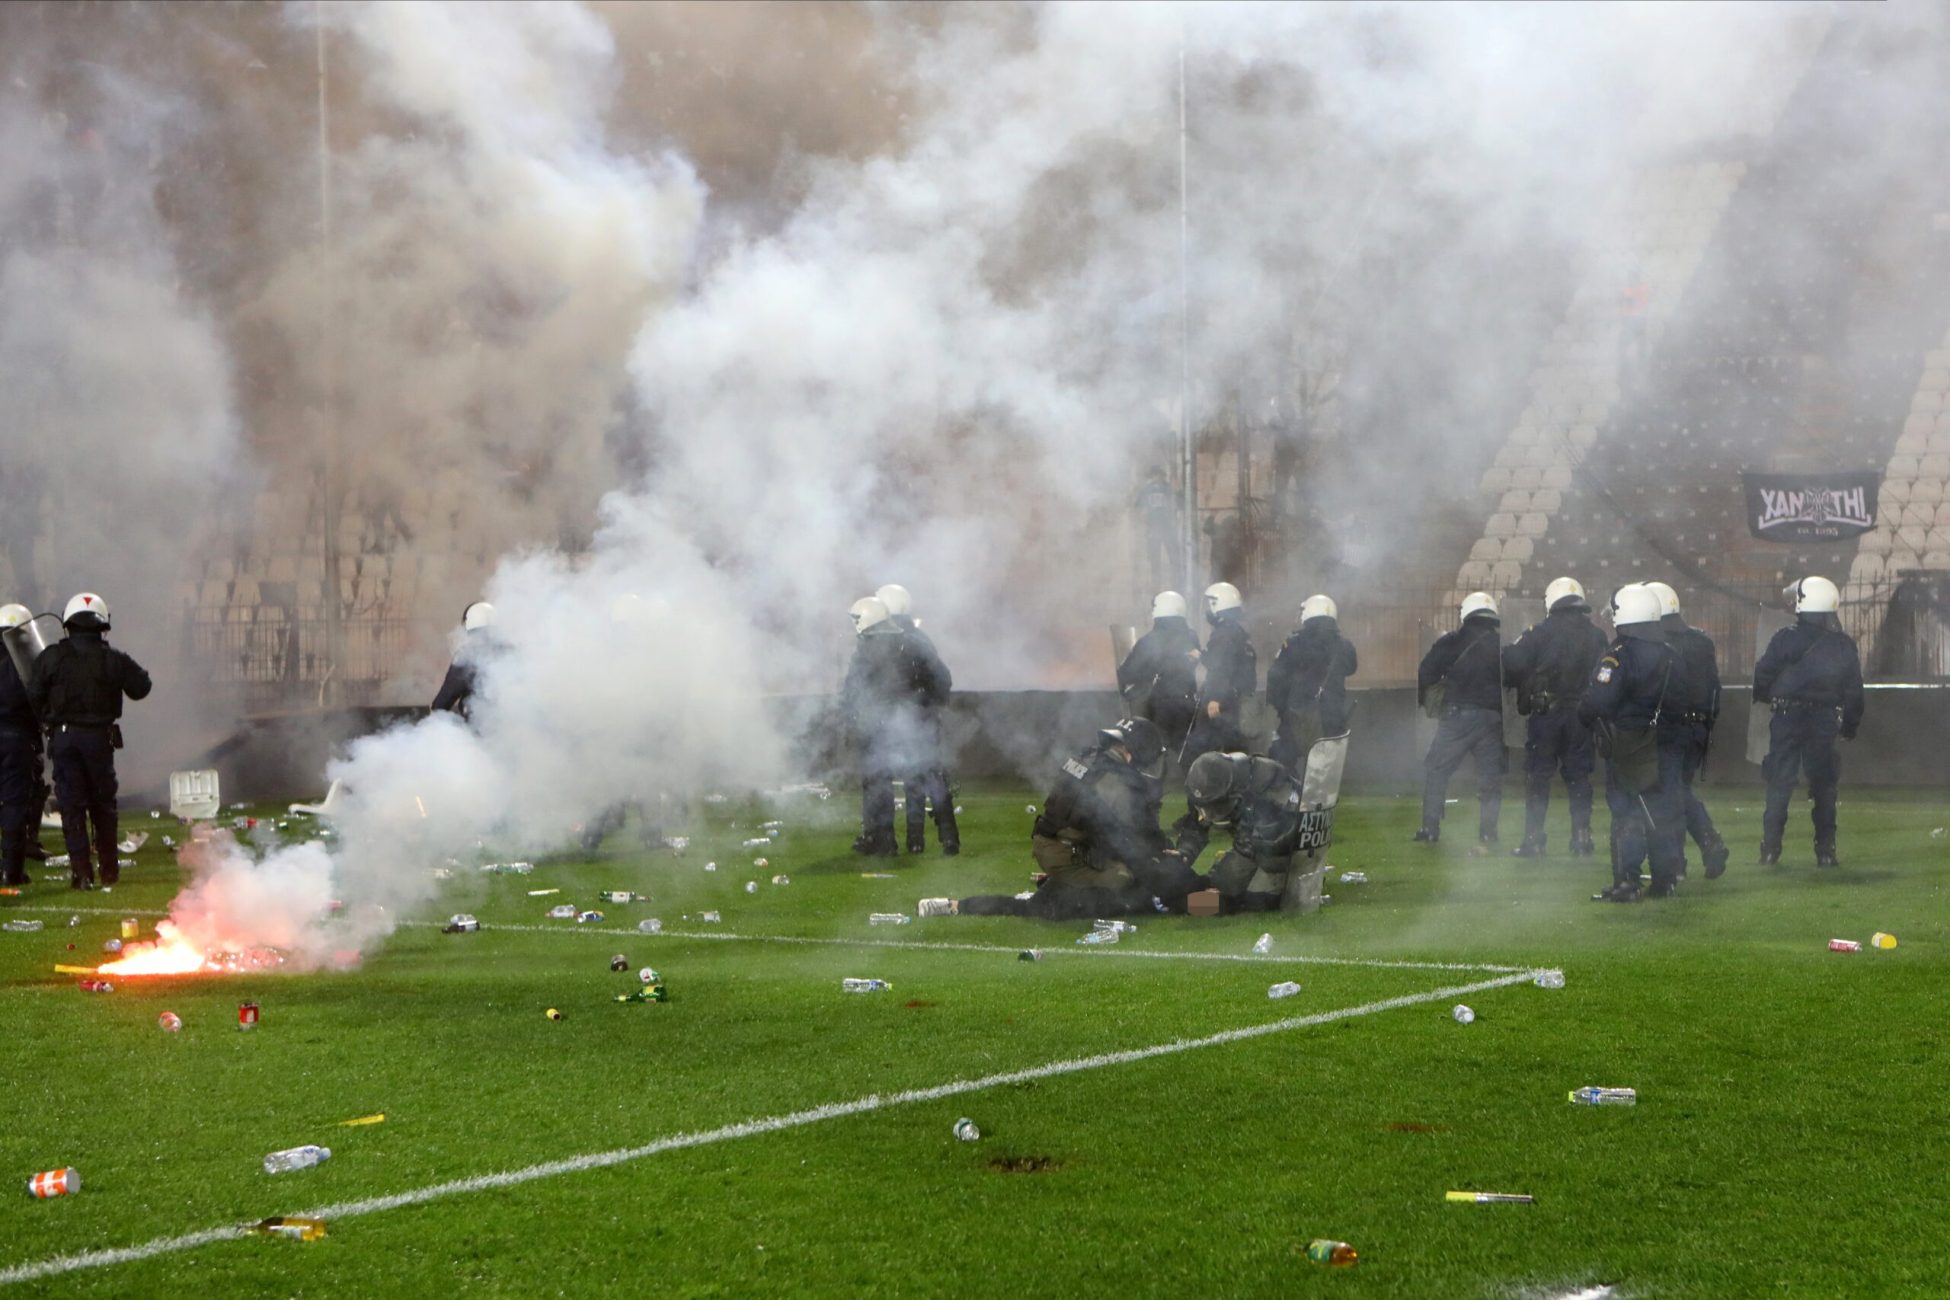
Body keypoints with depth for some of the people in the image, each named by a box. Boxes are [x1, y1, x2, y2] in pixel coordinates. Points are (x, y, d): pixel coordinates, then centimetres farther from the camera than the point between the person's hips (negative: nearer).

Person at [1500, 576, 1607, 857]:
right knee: (1578, 776, 10)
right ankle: (1582, 837, 6)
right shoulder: (1596, 637, 5)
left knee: (1537, 777, 3)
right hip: (1581, 715, 3)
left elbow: (1511, 664, -14)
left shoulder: (1540, 634, -9)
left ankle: (1533, 839, 1)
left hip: (1544, 715, -3)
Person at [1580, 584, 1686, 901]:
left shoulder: (1619, 656, -16)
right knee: (1665, 810, 11)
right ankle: (1666, 879, 15)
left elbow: (1596, 703, -20)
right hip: (1666, 748, 6)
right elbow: (1682, 700, 14)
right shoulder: (1671, 656, 8)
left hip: (1627, 752, -6)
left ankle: (1626, 883, -5)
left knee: (1626, 815, -3)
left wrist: (1584, 713, -1)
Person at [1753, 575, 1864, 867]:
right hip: (1826, 720, 2)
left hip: (1787, 719, -2)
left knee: (1779, 783, 3)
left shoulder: (1785, 640, -8)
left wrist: (1762, 699, 18)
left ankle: (1770, 849, 0)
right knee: (1824, 787, 8)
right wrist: (1850, 725, 17)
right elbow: (1854, 691, 7)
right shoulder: (1844, 645, 2)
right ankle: (1825, 851, 7)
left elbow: (1763, 676, -2)